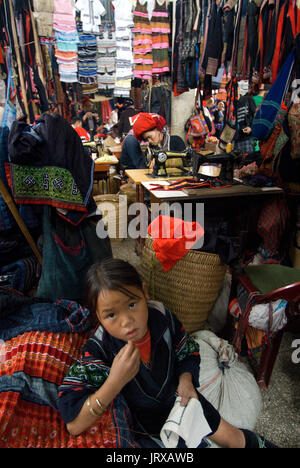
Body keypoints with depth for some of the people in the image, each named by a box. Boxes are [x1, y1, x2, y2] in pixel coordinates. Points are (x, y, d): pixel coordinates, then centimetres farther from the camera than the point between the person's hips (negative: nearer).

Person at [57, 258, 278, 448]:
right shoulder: (98, 350, -32)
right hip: (142, 417, -2)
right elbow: (73, 425, -35)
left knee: (230, 437, 12)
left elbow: (188, 352, -2)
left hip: (176, 395, 3)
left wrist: (185, 380, -22)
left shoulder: (162, 317, -23)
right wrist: (115, 382, -47)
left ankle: (254, 442, 46)